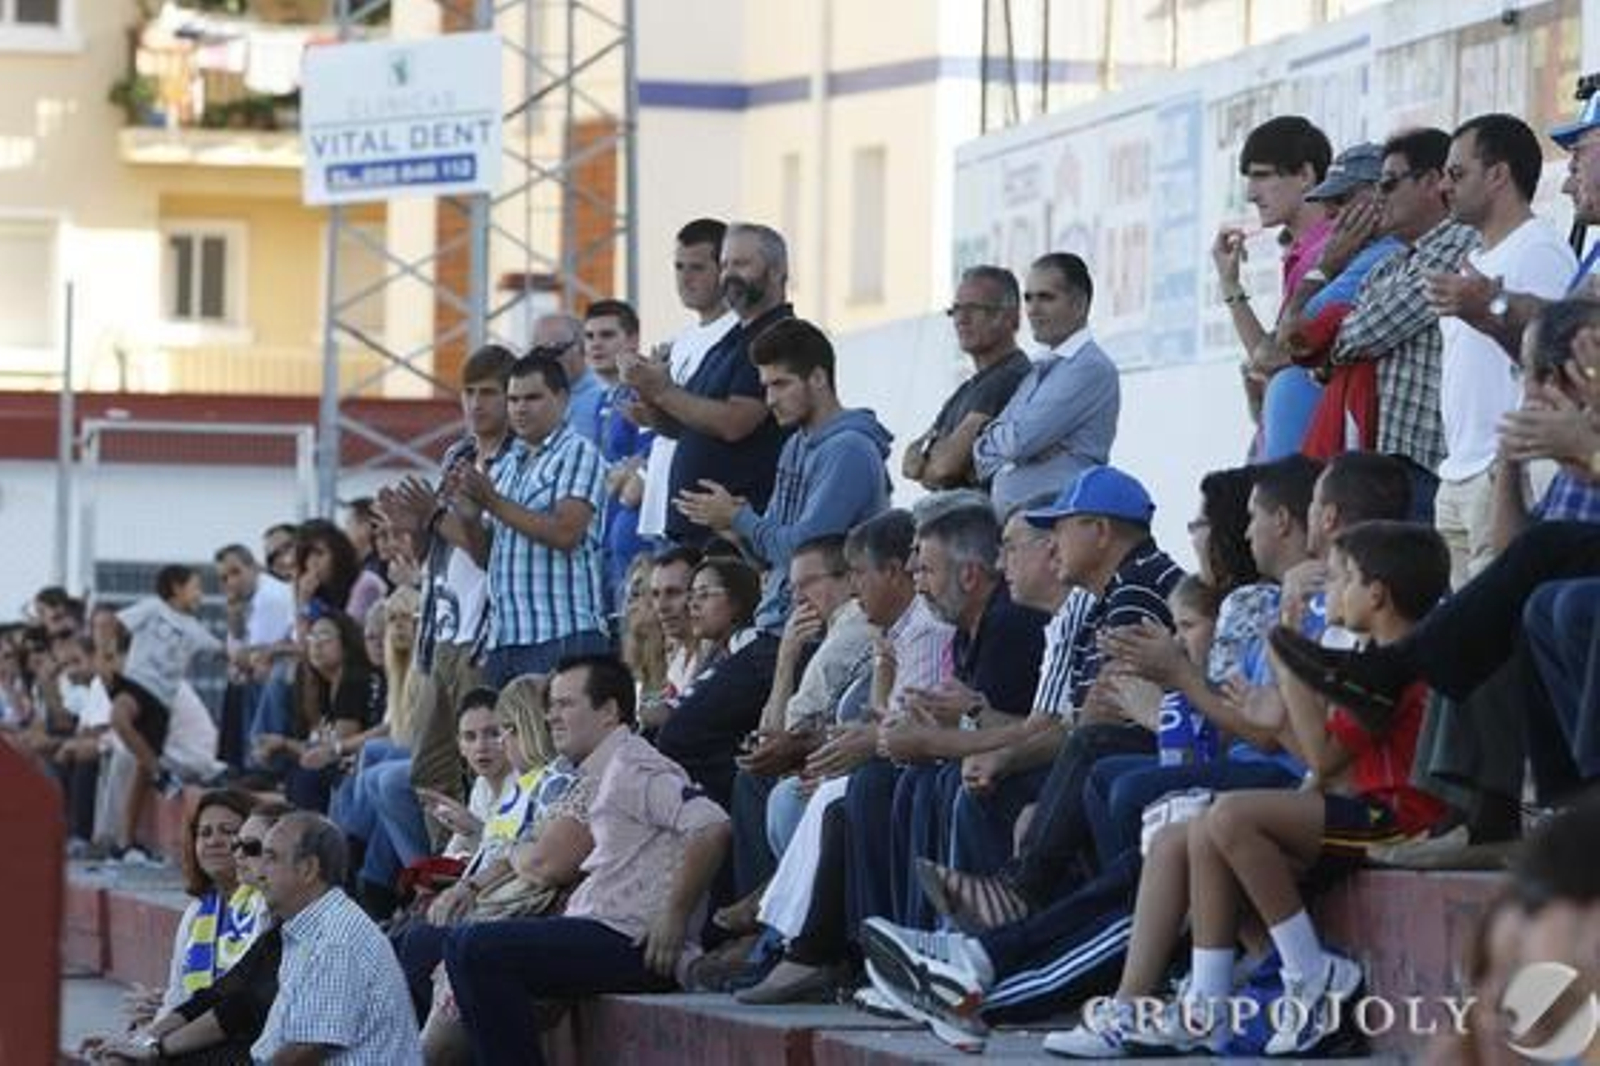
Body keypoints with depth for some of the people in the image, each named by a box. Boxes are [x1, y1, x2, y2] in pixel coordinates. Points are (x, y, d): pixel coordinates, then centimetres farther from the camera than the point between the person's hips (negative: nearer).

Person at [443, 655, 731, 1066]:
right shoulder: (605, 773, 23)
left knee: (475, 949, -20)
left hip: (628, 943, -11)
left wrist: (674, 918, -20)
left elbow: (711, 828, -24)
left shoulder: (632, 769, -10)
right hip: (609, 935, 11)